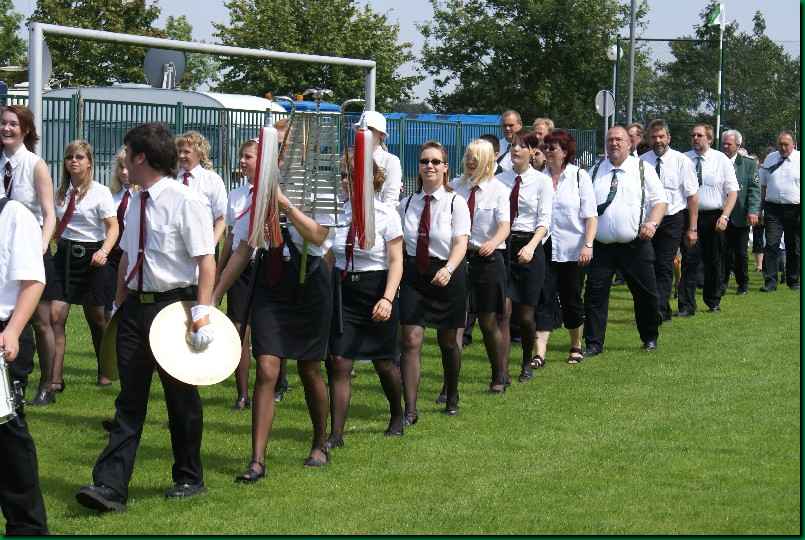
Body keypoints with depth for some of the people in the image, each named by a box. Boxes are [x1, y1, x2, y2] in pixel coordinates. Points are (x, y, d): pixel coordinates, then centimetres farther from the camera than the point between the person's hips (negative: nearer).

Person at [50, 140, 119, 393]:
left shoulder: (100, 192, -7)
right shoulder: (61, 192, 7)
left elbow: (113, 227, -10)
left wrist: (104, 252, -25)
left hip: (91, 256, -3)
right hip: (65, 255, 3)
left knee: (96, 316, 10)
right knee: (56, 314, -10)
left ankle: (105, 371, 32)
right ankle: (56, 377, -9)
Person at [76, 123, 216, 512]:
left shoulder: (186, 201, -14)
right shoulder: (137, 202, 10)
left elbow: (206, 260, -16)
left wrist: (202, 313, -21)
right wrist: (120, 303, 18)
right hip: (136, 306, 6)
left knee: (181, 398, 8)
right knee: (129, 400, 2)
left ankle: (189, 478, 25)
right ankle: (110, 487, -2)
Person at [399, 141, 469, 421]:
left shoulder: (456, 203, -6)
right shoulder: (407, 204, 4)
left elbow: (461, 242, -15)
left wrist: (448, 269, -31)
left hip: (447, 275, -2)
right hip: (414, 274, 2)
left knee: (447, 341, 12)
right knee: (411, 341, -9)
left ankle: (452, 397, 36)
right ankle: (410, 410, -10)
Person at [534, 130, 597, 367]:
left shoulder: (579, 176, -1)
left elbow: (590, 216, -3)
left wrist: (588, 245, -13)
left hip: (571, 250, -1)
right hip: (544, 249, 1)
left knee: (571, 299, 11)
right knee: (544, 300, -6)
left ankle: (576, 346, 28)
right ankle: (540, 354, -10)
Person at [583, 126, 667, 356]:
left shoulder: (643, 169, 3)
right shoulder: (596, 170, 11)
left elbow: (660, 200, 0)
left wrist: (652, 222, -18)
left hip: (635, 245, -2)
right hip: (601, 245, 2)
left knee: (645, 293, 5)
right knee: (595, 293, -5)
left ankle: (650, 338, 24)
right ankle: (593, 343, 1)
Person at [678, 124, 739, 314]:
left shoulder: (721, 160, 2)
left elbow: (732, 191, 0)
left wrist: (724, 216, -12)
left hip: (714, 217, 0)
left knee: (713, 262, 10)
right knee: (689, 261, -7)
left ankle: (713, 302, 25)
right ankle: (686, 305, -7)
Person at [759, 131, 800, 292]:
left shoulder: (800, 159, 0)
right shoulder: (770, 159, 9)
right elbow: (763, 185, 13)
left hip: (795, 210, -1)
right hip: (773, 208, 1)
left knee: (794, 248, 8)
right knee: (771, 245, -7)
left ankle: (793, 280, 19)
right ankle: (770, 281, -6)